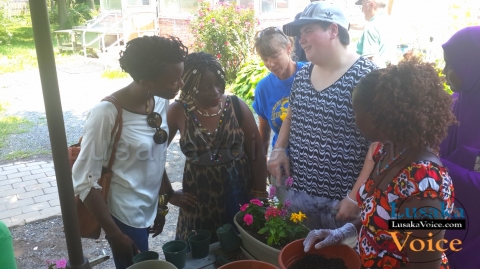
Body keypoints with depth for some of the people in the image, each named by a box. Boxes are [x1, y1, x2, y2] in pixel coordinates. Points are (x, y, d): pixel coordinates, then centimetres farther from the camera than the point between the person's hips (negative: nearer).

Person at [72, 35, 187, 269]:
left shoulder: (160, 101, -6)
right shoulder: (107, 114, -25)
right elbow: (84, 181, -19)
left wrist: (164, 203, 12)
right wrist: (115, 235, -15)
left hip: (149, 211, 6)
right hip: (125, 217, -6)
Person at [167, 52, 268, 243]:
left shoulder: (236, 106, -7)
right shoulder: (178, 112, -8)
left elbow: (257, 154, -1)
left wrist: (260, 196, -2)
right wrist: (169, 194, -1)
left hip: (240, 197, 1)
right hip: (199, 201, 0)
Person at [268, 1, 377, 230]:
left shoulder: (365, 75, -16)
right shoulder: (302, 75, 5)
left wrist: (357, 196, -18)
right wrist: (278, 149, 2)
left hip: (342, 200, -6)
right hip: (299, 193, 6)